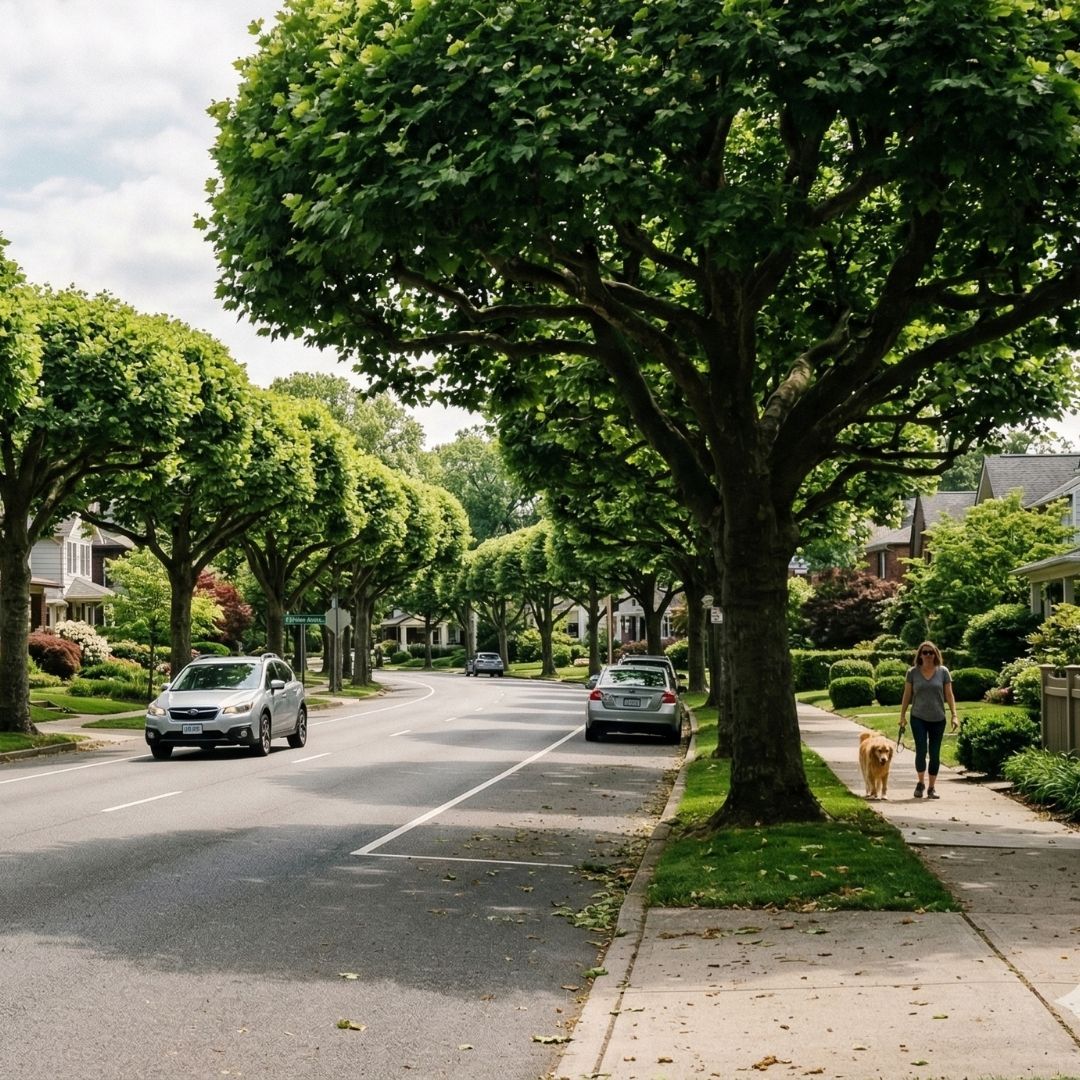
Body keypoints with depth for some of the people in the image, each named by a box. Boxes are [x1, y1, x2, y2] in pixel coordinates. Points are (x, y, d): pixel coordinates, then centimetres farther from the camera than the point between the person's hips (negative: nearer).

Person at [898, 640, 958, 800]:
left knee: (934, 754, 4)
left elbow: (949, 695, 3)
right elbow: (907, 695, 6)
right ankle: (921, 783, 12)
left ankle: (931, 787, 14)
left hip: (938, 719, 1)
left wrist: (954, 715, -4)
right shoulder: (913, 672, 1)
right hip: (918, 718, -1)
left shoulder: (943, 671, 2)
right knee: (921, 751, -9)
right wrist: (902, 715, 4)